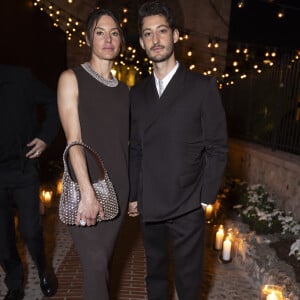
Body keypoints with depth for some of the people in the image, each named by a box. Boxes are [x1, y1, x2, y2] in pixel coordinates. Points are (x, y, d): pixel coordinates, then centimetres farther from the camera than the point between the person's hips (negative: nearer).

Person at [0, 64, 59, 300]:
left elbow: (53, 103, 4)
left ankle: (44, 269, 33)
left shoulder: (19, 77, -3)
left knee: (31, 231, 1)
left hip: (24, 170, -2)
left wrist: (45, 137, -7)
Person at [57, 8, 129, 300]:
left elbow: (124, 141, 11)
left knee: (102, 262, 14)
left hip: (118, 188, 4)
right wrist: (87, 193, -20)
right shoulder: (72, 78, -3)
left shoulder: (123, 90, 10)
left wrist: (134, 191, 8)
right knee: (96, 266, -1)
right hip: (85, 186, -4)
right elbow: (73, 140, -12)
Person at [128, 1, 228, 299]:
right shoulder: (137, 93, 7)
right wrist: (133, 196, 6)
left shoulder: (202, 86, -5)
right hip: (148, 206, 4)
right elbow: (135, 149, 8)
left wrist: (206, 199, -7)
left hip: (188, 207, -3)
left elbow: (217, 148, -5)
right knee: (155, 274, 21)